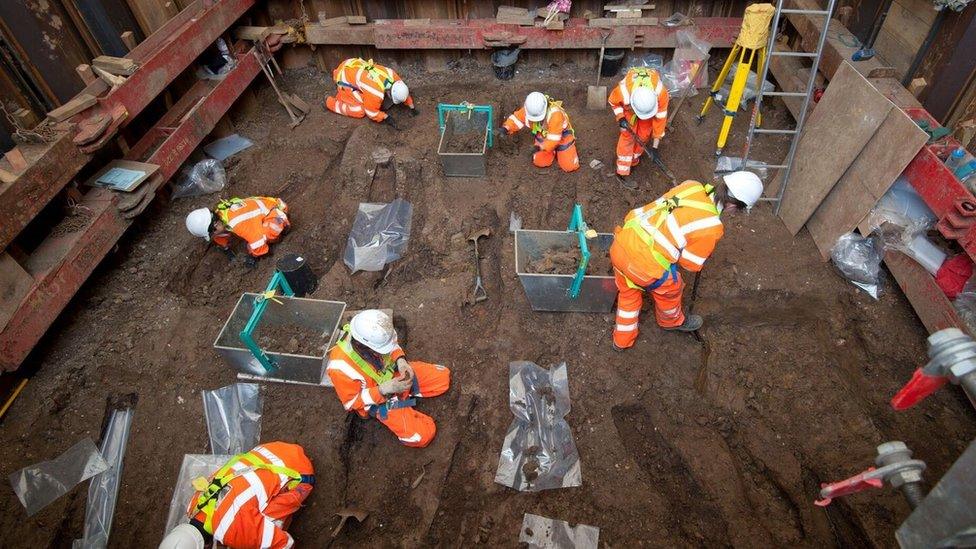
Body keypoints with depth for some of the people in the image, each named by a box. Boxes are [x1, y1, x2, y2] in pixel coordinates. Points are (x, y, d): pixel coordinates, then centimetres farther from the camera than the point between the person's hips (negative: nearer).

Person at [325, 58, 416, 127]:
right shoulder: (376, 93, -34)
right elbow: (372, 112, -19)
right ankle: (329, 102, 4)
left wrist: (412, 107, 9)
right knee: (359, 111, -12)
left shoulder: (392, 75, -14)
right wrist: (387, 117, -17)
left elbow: (403, 91, 4)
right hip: (344, 78, -8)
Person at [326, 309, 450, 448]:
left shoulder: (370, 335, -23)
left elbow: (392, 345, -1)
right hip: (379, 399, -5)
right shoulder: (341, 366, -36)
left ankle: (407, 390, 11)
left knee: (443, 377, 4)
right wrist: (384, 390, -32)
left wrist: (401, 361, -21)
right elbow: (352, 402, -21)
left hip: (395, 372, 5)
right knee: (422, 435, -14)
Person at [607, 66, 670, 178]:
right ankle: (622, 169, 7)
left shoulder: (661, 93, -43)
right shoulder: (623, 92, -44)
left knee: (643, 135, 0)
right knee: (627, 134, -5)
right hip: (629, 106, -1)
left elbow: (660, 117, -29)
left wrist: (655, 146, -25)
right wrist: (620, 118, -29)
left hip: (650, 103, 1)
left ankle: (634, 159, 26)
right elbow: (612, 101, -17)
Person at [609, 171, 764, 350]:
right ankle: (673, 321, 57)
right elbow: (692, 264, 0)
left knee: (628, 293, 29)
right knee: (670, 289, 27)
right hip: (644, 265, -5)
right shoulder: (711, 227, -12)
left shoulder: (691, 186, 3)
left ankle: (622, 339, 47)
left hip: (620, 245, 6)